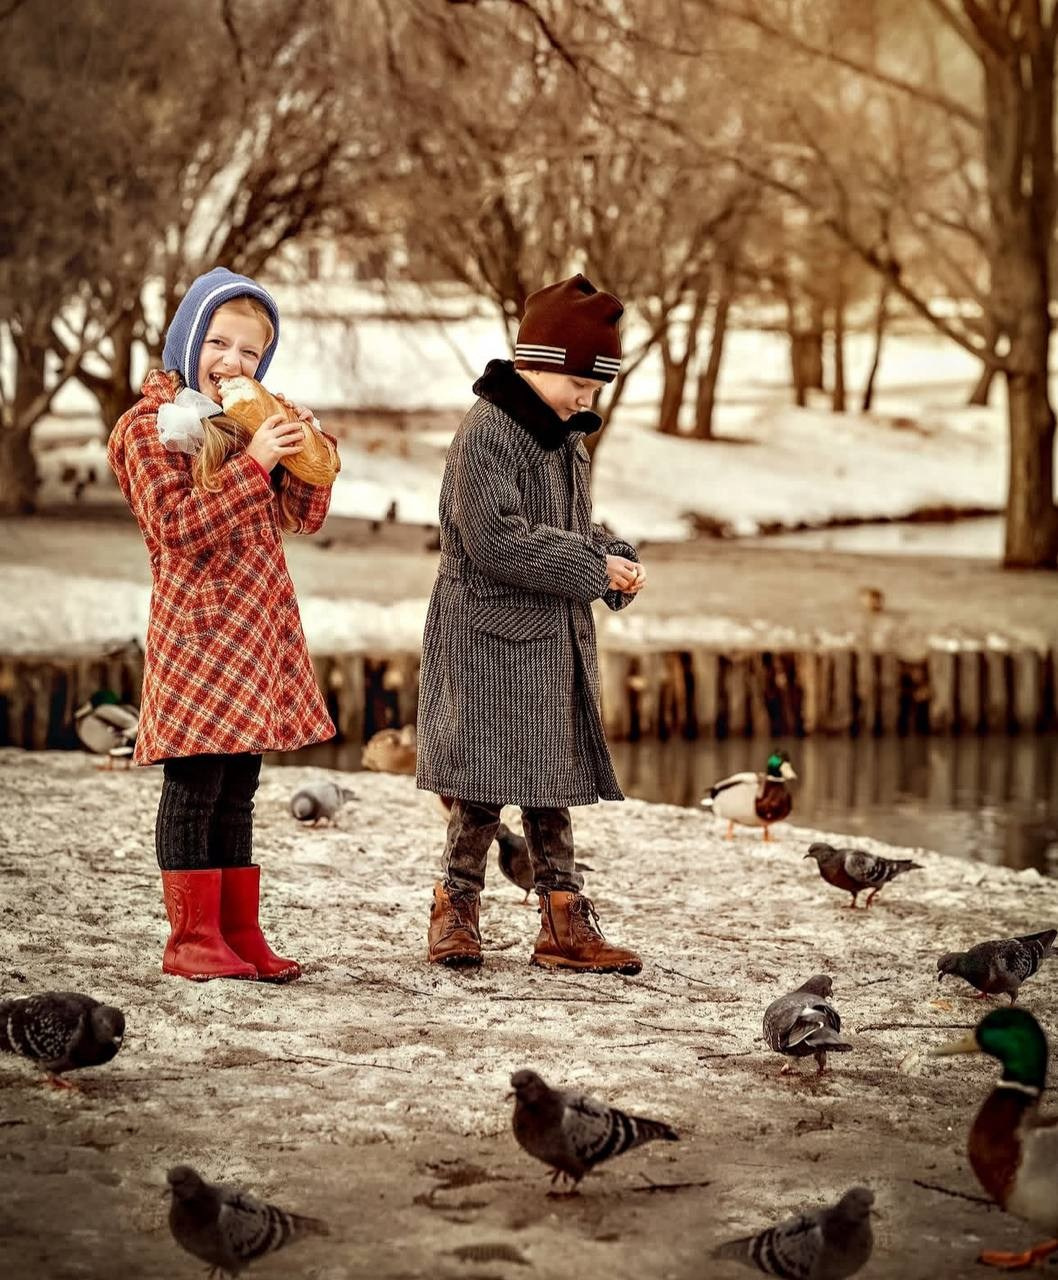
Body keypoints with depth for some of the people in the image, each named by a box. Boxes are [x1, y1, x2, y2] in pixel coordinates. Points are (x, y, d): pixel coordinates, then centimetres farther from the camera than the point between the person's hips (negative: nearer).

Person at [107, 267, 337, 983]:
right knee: (194, 786, -5)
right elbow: (176, 526, -16)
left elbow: (303, 516, 14)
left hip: (260, 629, 7)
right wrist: (251, 463, -20)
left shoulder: (250, 422, 16)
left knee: (239, 790, 10)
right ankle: (192, 938, 0)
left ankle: (240, 932, 14)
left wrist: (303, 447, -2)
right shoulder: (152, 426, -4)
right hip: (198, 627, -7)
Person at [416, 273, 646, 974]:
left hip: (558, 642, 8)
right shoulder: (487, 432, -14)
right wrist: (593, 566, -20)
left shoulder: (566, 439, 14)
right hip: (492, 638, -8)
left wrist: (618, 560, 1)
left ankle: (565, 923, 14)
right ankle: (455, 914, 8)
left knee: (553, 785, 10)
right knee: (484, 786, -4)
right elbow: (497, 538, -22)